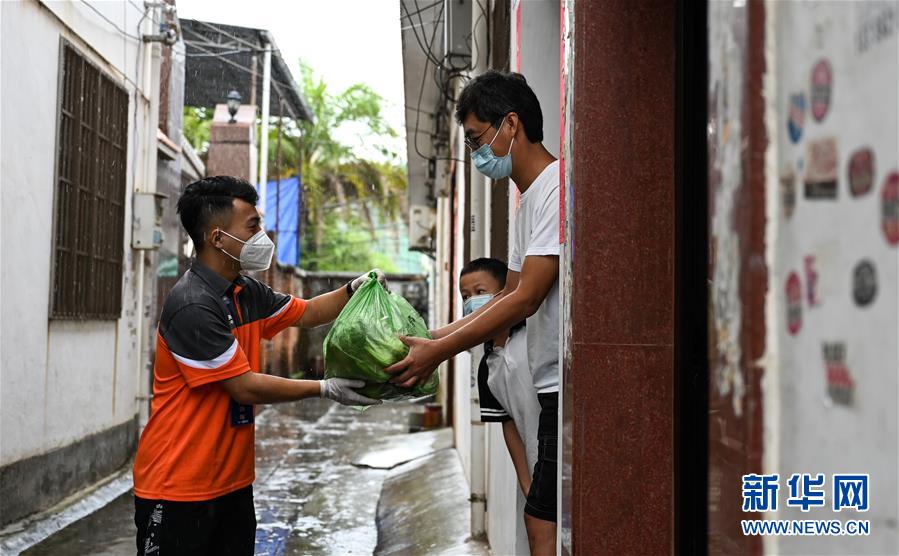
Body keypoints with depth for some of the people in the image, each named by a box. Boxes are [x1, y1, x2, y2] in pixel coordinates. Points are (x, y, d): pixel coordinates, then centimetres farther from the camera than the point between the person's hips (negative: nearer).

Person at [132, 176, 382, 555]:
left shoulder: (247, 293, 7)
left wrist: (353, 290, 5)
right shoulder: (193, 307, -21)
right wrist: (326, 389, -12)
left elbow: (305, 314, 22)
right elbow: (245, 387, -19)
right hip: (177, 487, -8)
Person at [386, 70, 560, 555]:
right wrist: (431, 340, 12)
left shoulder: (558, 187, -14)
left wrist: (439, 352, -14)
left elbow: (526, 299, -18)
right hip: (553, 387, 10)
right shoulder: (529, 199, 19)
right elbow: (510, 297, 20)